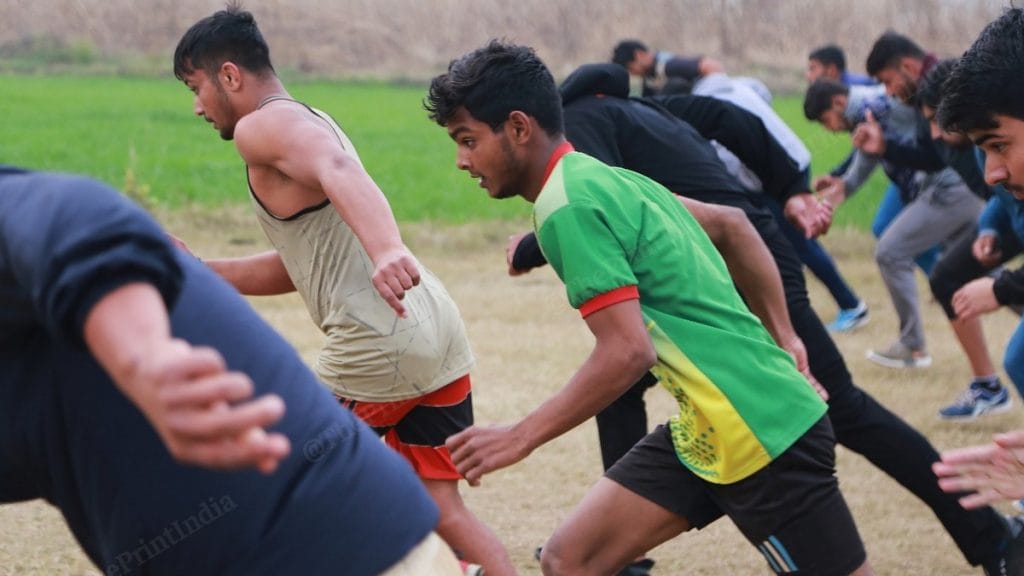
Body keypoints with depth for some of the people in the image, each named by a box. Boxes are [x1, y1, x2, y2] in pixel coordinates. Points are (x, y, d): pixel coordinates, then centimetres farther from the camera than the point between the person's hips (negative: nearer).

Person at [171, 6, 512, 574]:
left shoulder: (262, 126, -5)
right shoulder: (310, 124, 25)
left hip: (379, 346, -9)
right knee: (440, 506, 13)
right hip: (438, 330, 9)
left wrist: (384, 249, -46)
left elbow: (341, 172, -28)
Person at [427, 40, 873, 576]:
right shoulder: (602, 177, 11)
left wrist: (520, 437, -16)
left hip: (758, 433, -9)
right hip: (702, 429, 9)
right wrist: (779, 339, 25)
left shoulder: (566, 205, -16)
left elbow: (628, 352, -23)